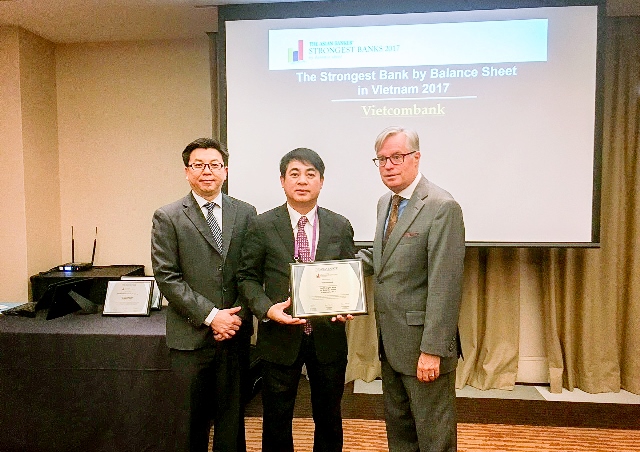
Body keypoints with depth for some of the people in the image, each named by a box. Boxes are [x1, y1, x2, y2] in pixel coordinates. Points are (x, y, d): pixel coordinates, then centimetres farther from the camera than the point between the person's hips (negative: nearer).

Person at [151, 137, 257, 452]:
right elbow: (167, 277, -8)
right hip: (191, 336, -2)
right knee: (192, 417, 12)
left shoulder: (246, 213, 4)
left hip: (235, 334, 2)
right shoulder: (167, 218, -2)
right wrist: (210, 316, -13)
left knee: (232, 415, 15)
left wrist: (238, 315, -8)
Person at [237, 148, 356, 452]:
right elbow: (247, 277, -1)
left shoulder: (341, 227, 1)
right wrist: (266, 308, -17)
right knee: (276, 421, 15)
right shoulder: (262, 226, -4)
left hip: (329, 338, 2)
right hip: (280, 337, -1)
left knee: (329, 420, 19)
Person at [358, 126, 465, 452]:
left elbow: (444, 285, -21)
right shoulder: (385, 202, 9)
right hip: (390, 340, 8)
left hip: (422, 342, -8)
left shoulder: (442, 207, -18)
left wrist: (432, 349, -22)